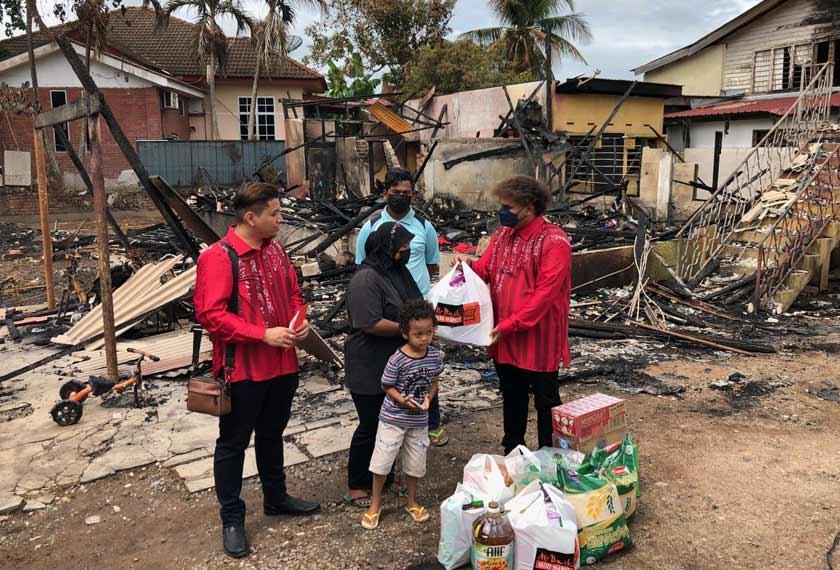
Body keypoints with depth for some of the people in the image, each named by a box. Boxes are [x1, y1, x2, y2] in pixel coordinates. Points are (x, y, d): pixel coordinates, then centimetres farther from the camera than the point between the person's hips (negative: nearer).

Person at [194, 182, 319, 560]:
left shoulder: (275, 250, 5)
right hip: (242, 369, -7)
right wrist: (264, 334, -24)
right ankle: (232, 518, 25)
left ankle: (276, 497, 41)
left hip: (282, 365, 7)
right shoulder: (218, 257, -17)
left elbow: (292, 292, 16)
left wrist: (300, 321, -4)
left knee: (272, 434, 23)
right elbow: (210, 314, -22)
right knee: (233, 443, 10)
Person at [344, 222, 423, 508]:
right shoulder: (366, 280, -20)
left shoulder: (399, 272, 8)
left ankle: (384, 477, 34)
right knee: (370, 426, 3)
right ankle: (356, 487, 19)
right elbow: (371, 324, -26)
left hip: (397, 365, 8)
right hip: (371, 370, -8)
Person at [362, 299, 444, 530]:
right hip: (393, 418, -3)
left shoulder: (436, 356, -7)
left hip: (419, 421, 4)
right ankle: (375, 502, 25)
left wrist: (428, 398, -10)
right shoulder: (397, 360, -20)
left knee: (415, 463, 16)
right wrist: (402, 400, -25)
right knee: (382, 460, 4)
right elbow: (387, 386, -9)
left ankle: (412, 500, 39)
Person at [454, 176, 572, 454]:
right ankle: (511, 453, 38)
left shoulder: (553, 241, -17)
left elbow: (545, 293, -21)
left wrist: (509, 325, -21)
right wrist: (470, 265, -15)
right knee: (512, 400, 21)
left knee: (545, 402, 10)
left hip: (539, 340, -7)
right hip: (505, 339, 7)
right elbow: (485, 270, 8)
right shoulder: (502, 235, 6)